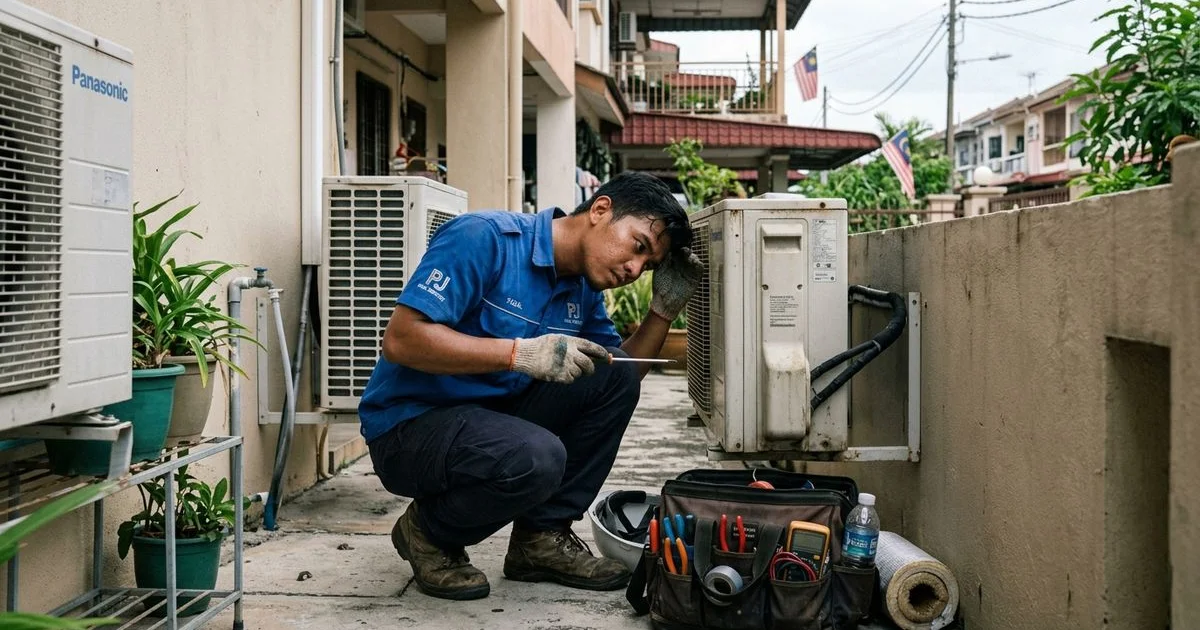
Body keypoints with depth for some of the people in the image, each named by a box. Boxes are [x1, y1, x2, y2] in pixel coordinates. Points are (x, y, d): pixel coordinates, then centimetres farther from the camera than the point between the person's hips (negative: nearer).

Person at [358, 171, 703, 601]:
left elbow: (623, 376, 12)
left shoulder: (583, 290, 5)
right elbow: (400, 340, -25)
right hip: (409, 425, -7)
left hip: (496, 416, 7)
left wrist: (664, 307, -2)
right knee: (536, 458, -34)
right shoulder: (484, 238, -18)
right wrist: (522, 353, -30)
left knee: (615, 376, -8)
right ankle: (428, 532, -2)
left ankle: (542, 535, 1)